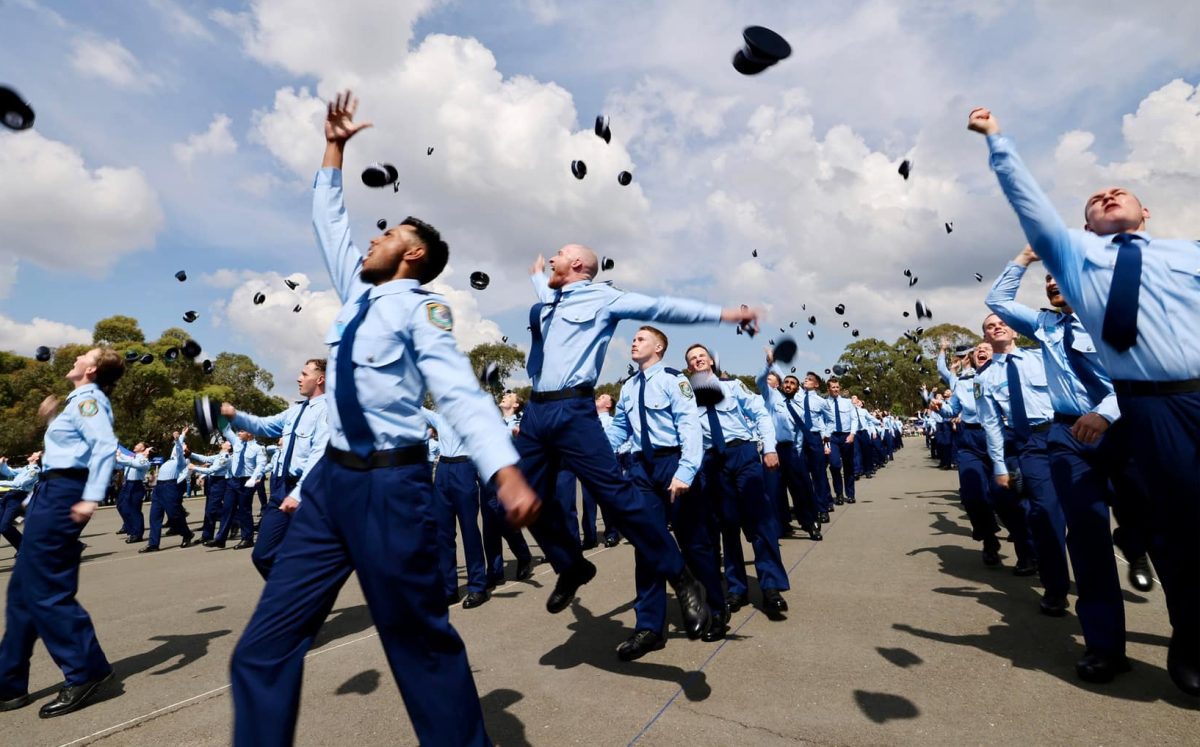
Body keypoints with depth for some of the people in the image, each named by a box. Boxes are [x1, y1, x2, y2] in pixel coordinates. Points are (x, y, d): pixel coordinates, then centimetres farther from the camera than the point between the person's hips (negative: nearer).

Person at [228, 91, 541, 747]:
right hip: (331, 478, 7)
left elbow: (459, 392, -19)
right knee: (264, 649, 9)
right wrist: (334, 148, 31)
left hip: (390, 484, -7)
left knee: (420, 641, 5)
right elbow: (328, 221, 29)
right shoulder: (358, 295, 15)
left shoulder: (421, 307, -6)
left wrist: (506, 471, -33)